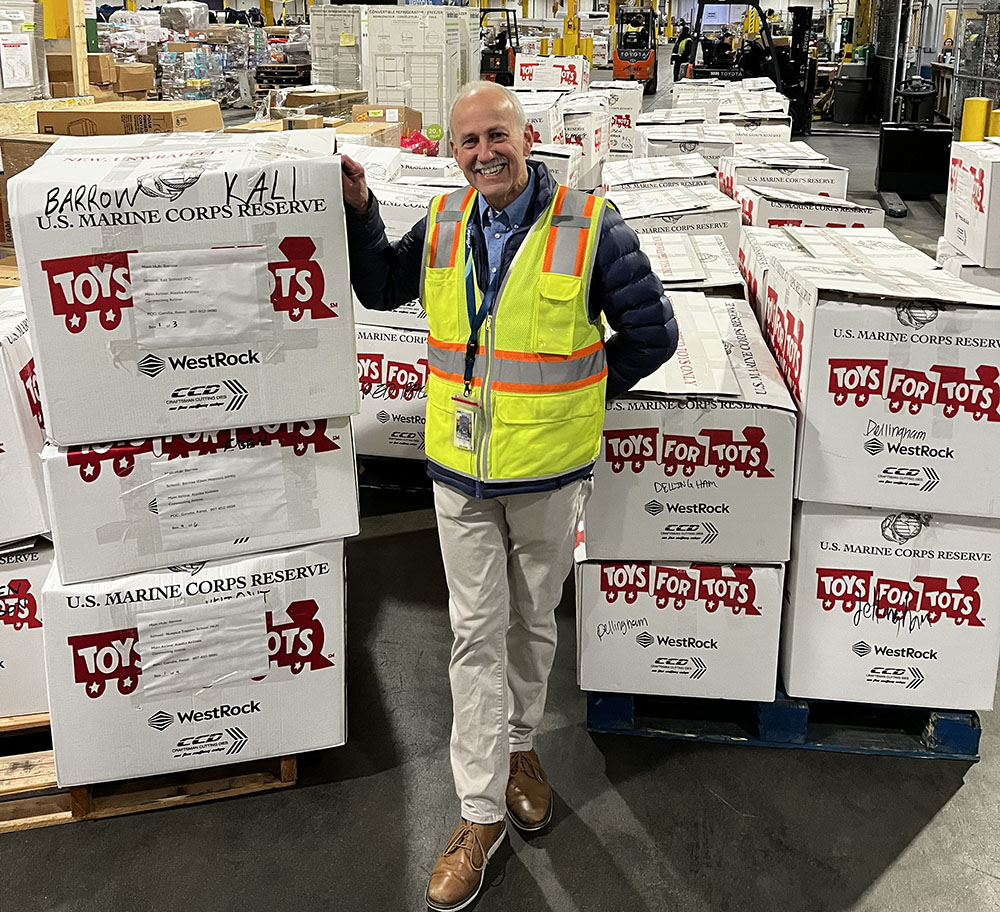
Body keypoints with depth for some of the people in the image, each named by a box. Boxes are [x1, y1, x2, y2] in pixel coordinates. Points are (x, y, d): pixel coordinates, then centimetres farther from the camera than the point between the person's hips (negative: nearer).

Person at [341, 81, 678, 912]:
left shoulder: (590, 229, -12)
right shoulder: (443, 225, 1)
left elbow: (652, 334, -5)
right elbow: (380, 288, 18)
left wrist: (580, 395, -1)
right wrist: (359, 212, 3)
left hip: (549, 469, -2)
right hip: (461, 468, 2)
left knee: (533, 620, 17)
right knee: (476, 632, 6)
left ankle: (520, 743, 43)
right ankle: (482, 811, 16)